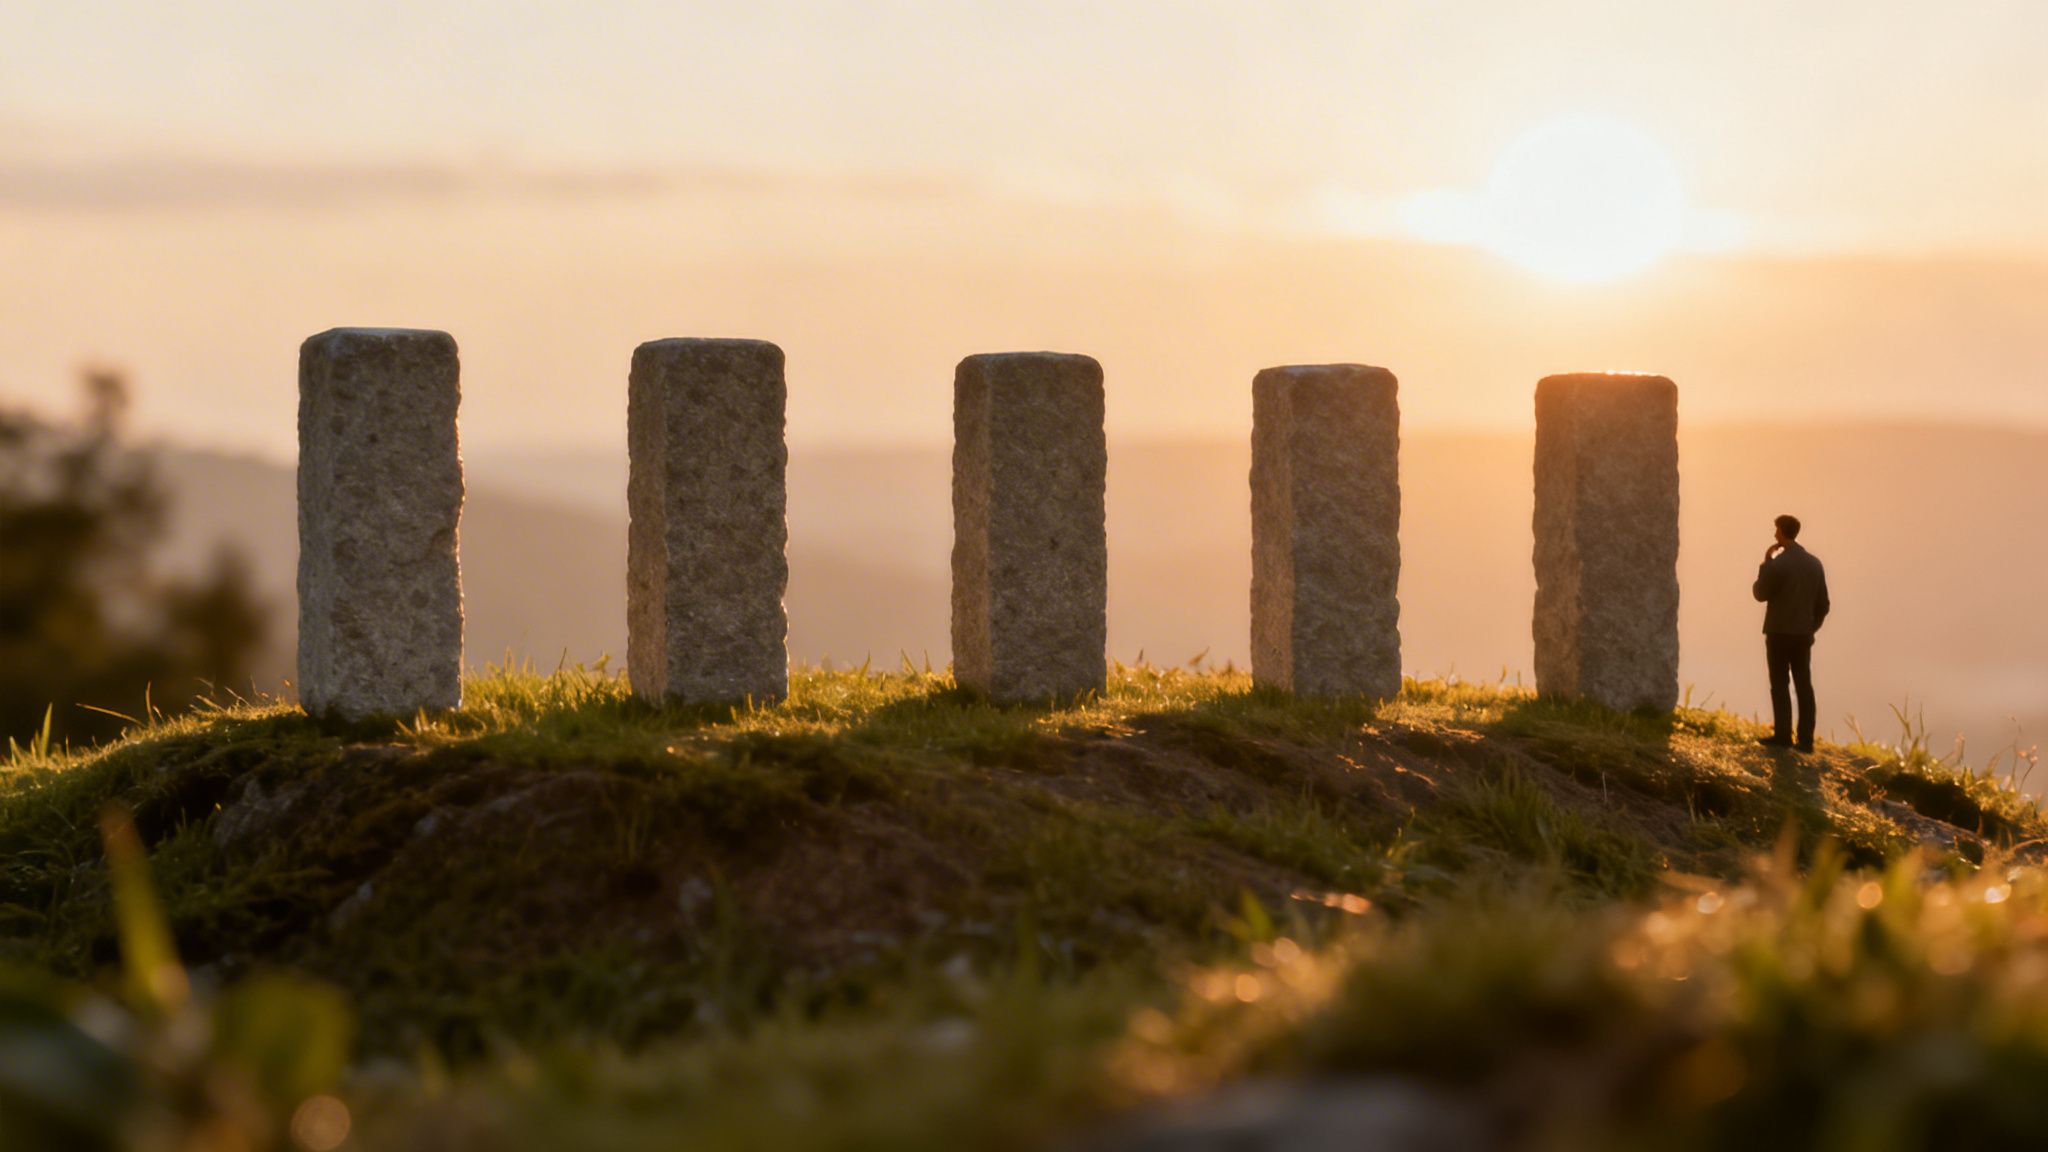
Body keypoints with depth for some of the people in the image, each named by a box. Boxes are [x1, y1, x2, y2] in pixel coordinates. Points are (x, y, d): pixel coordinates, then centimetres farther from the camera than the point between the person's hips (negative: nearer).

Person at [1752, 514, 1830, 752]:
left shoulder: (1777, 564, -15)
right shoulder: (1814, 563, 4)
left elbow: (1760, 594, -3)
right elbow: (1822, 604, 7)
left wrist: (1766, 563, 2)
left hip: (1779, 634, -5)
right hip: (1803, 635, 5)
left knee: (1780, 685, 1)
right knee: (1804, 686, 5)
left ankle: (1782, 735, -3)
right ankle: (1805, 739, 3)